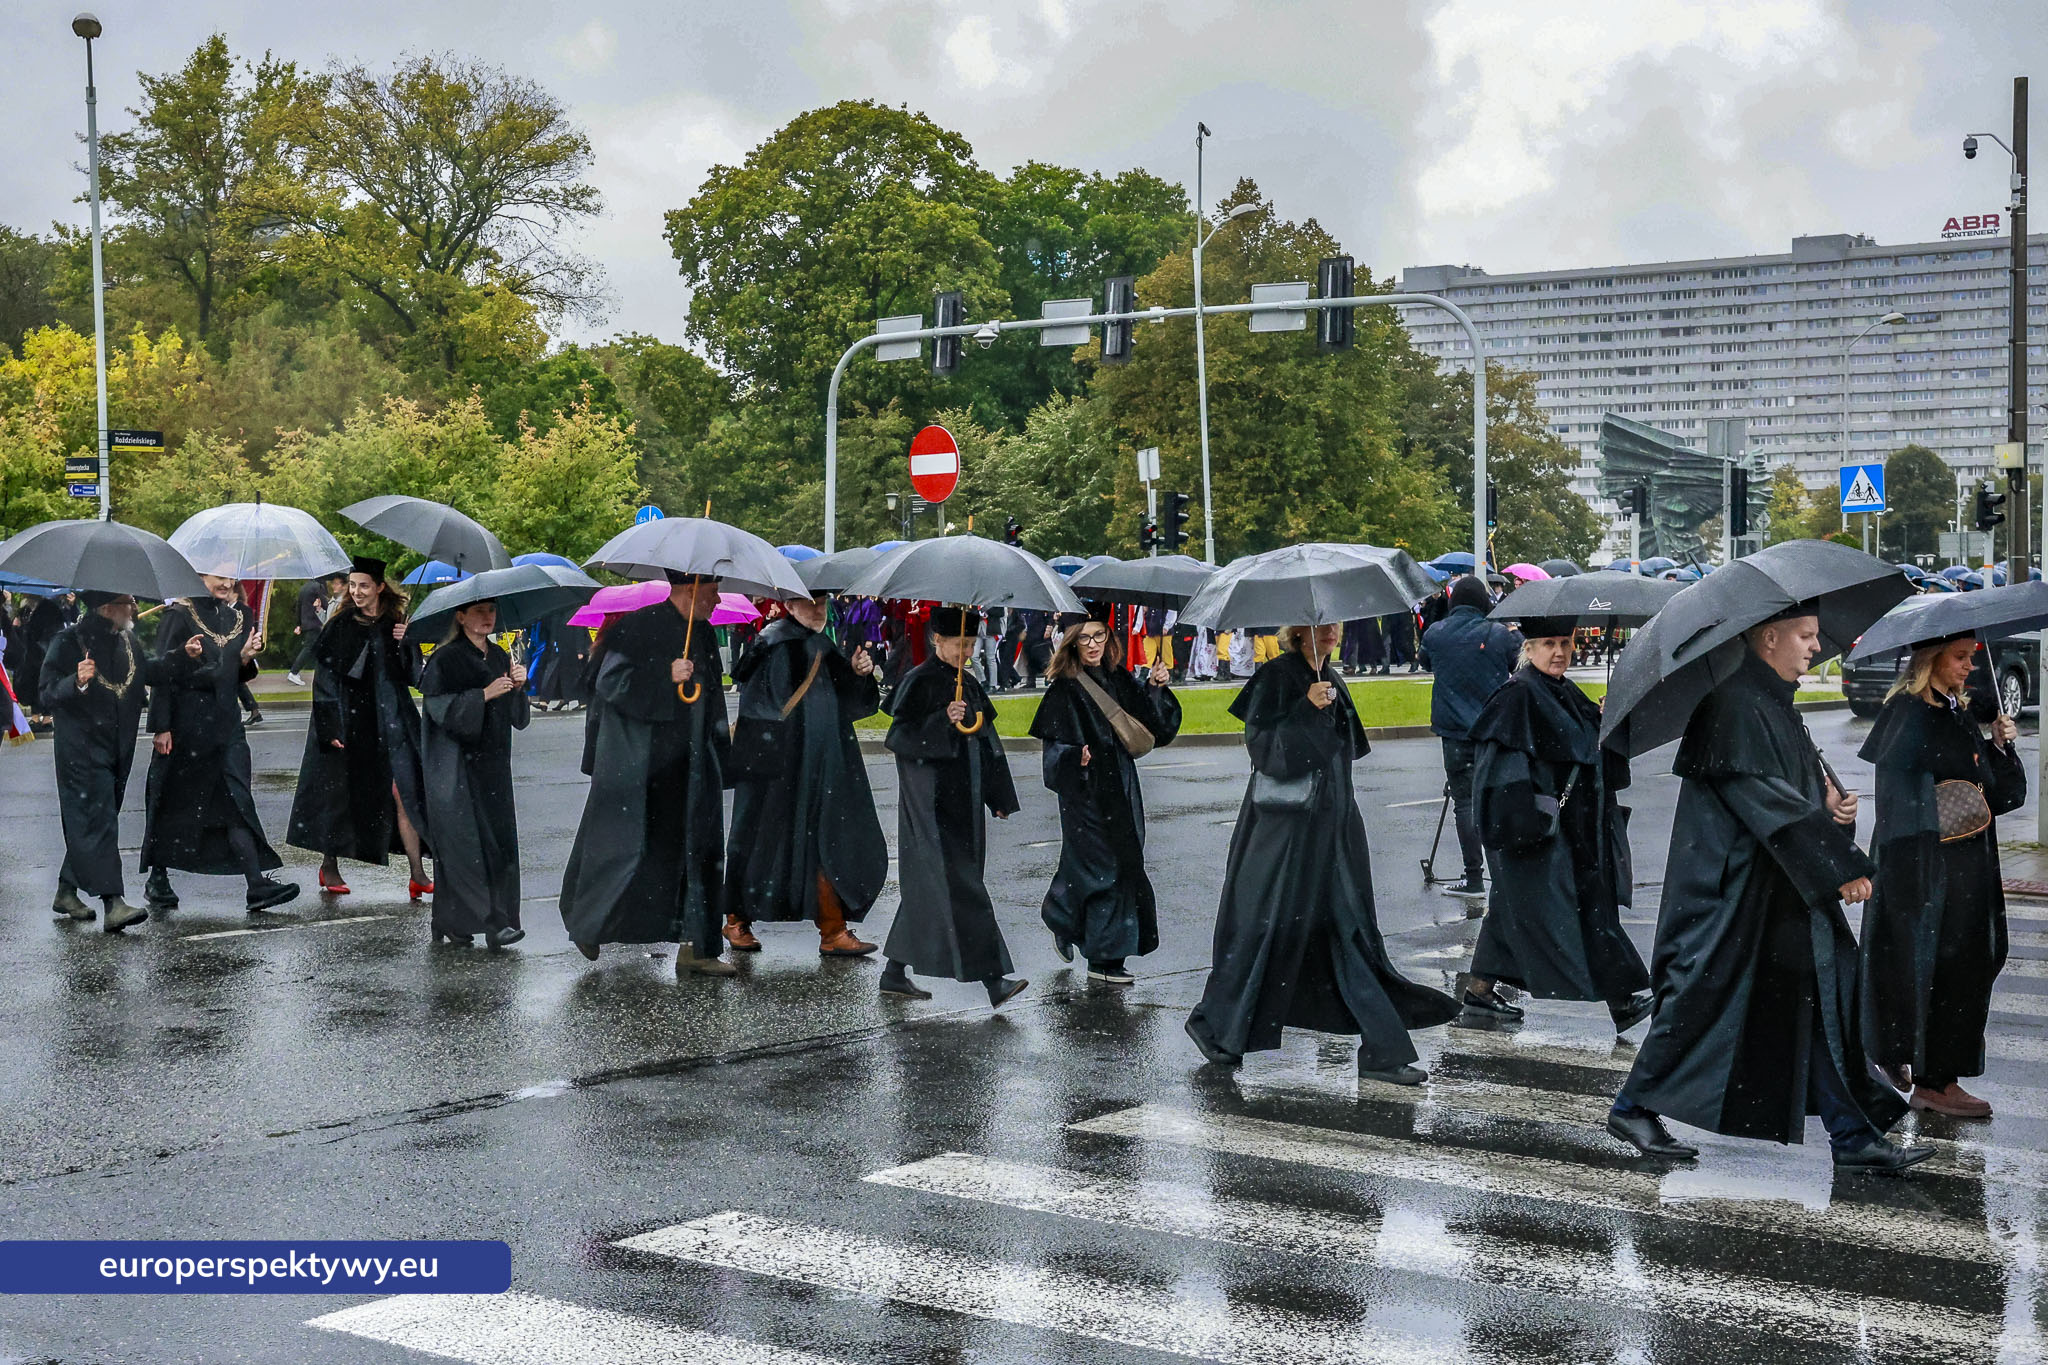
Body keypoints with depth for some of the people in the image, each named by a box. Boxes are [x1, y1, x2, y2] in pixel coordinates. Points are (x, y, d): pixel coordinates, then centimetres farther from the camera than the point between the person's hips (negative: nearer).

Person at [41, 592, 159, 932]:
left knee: (88, 823, 13)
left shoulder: (127, 640, 12)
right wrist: (77, 682, -32)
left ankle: (66, 893, 25)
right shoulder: (70, 641, -10)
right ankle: (113, 904, -21)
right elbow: (48, 693, -13)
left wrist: (182, 655, 13)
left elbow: (147, 672, 24)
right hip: (81, 748, -8)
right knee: (98, 820, -14)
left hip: (118, 749, 8)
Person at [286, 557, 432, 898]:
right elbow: (324, 678, -3)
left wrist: (407, 644, -10)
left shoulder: (396, 625, 7)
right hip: (348, 723, -2)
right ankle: (329, 867, 22)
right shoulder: (339, 627, -1)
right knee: (341, 794, 5)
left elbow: (413, 676, 7)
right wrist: (331, 727, -11)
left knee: (405, 793, -7)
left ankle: (417, 874, -9)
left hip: (390, 722, 2)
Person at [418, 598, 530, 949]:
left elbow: (516, 716, 15)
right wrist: (484, 695, -20)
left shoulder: (499, 657, 14)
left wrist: (518, 686, -4)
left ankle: (450, 923, 10)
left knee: (498, 838, 3)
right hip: (457, 766, -7)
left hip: (492, 764, 7)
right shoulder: (446, 659, -6)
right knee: (469, 841, -11)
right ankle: (491, 922, -12)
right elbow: (440, 707, -15)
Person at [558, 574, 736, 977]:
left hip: (690, 769, 7)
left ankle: (696, 947, 6)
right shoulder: (639, 627, -10)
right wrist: (666, 677, -23)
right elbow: (610, 681, -16)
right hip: (638, 766, -7)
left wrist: (718, 756, 22)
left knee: (700, 850, 2)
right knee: (629, 848, -5)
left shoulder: (703, 634, 14)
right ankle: (588, 925, 17)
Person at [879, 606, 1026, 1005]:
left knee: (927, 887, 12)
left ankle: (895, 973, 21)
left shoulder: (967, 684, 13)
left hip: (961, 803, 9)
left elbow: (986, 742, 19)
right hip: (932, 802, -9)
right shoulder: (919, 683, -10)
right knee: (960, 887, -11)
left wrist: (999, 797, 17)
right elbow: (899, 736, -19)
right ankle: (992, 979, -15)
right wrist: (943, 721, -31)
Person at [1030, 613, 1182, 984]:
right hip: (1086, 791, -6)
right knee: (1098, 868, -6)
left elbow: (1153, 727, 6)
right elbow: (1054, 744, -10)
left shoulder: (1121, 680, 8)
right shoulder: (1064, 689, -7)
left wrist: (1155, 688, -7)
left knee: (1124, 866, 5)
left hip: (1121, 789, 6)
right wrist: (1076, 757, -29)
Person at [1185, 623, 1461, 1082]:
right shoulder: (1277, 676, -9)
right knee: (1267, 924, -2)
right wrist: (1306, 709, -27)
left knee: (1350, 928, 4)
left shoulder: (1330, 680, 14)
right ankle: (1214, 1024, 15)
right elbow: (1261, 743, -19)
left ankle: (1382, 1050, 3)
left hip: (1330, 824, 8)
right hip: (1283, 824, -8)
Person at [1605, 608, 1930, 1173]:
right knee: (1705, 992, -2)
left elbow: (1809, 775, 21)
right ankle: (1633, 1108, 13)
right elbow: (1763, 795, -22)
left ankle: (1852, 1137, 8)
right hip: (1731, 884, -9)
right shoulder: (1734, 702, -16)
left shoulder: (1776, 702, 15)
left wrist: (1831, 801, -4)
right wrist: (1838, 865, -21)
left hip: (1785, 888, 9)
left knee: (1823, 991, 5)